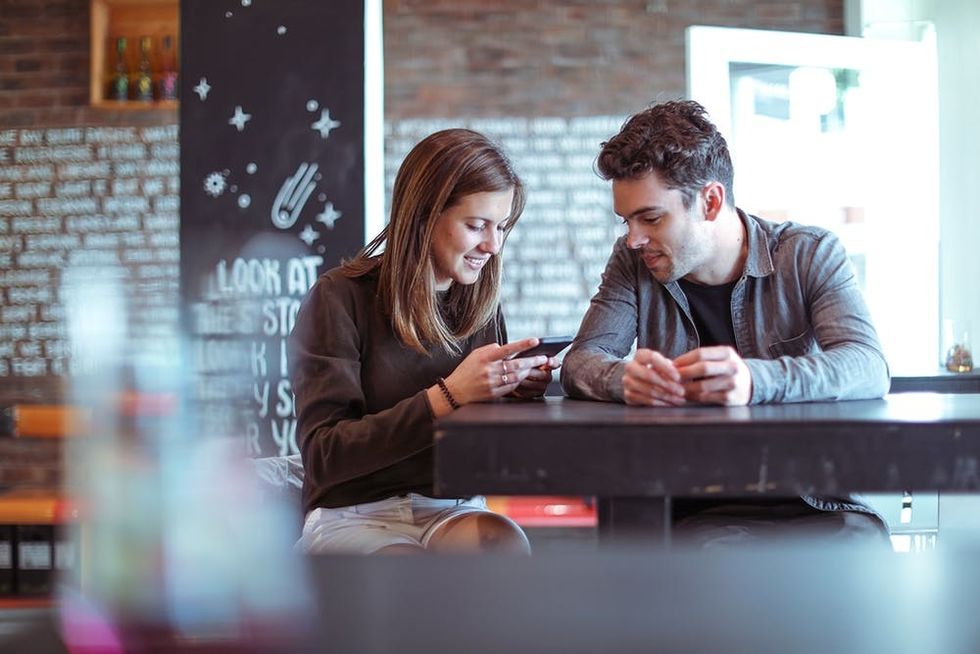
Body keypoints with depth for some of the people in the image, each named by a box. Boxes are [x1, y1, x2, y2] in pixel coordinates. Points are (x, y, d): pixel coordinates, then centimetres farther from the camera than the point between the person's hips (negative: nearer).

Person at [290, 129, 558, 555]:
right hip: (353, 515, -4)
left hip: (453, 511, 4)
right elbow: (324, 455, -14)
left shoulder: (480, 303, 9)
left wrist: (513, 392, -7)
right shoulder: (340, 299, -7)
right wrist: (448, 396, -22)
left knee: (506, 542, -30)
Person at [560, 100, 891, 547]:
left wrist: (754, 380, -34)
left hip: (813, 506, 0)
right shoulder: (634, 263, 10)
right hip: (693, 513, 0)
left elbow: (868, 368, -13)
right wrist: (625, 378, -25)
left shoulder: (810, 254, 2)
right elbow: (581, 362, 2)